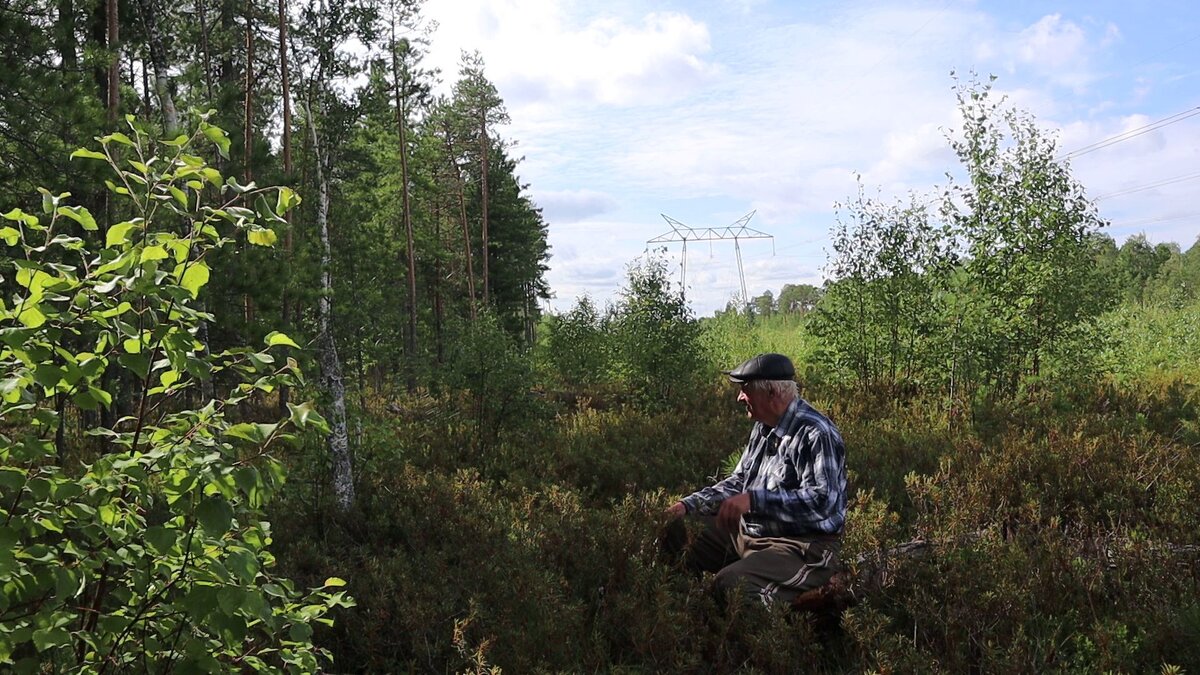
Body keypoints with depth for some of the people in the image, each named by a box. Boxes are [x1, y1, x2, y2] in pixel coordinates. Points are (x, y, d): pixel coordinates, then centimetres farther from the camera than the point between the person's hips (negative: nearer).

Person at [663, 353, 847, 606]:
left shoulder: (816, 435, -20)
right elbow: (739, 482, 17)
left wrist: (754, 500, -35)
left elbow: (822, 501, -30)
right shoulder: (763, 428, 9)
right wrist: (688, 504, 5)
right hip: (748, 532, 9)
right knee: (673, 535, 8)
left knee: (730, 583, -33)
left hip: (801, 548, -9)